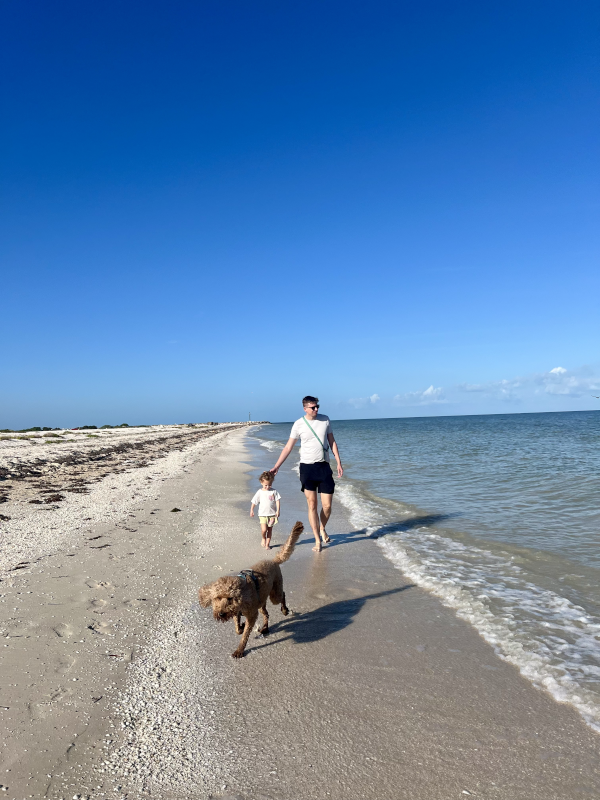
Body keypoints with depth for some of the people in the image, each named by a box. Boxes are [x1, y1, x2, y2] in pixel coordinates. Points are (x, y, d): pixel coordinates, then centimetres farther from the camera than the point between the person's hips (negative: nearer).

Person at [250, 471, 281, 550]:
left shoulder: (274, 492, 0)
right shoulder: (260, 492, -1)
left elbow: (278, 501, -1)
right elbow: (254, 501, 6)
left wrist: (278, 511, -9)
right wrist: (252, 510, 7)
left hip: (272, 514, 1)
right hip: (262, 514, -1)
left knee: (270, 530, 8)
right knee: (264, 529, -13)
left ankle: (267, 544, 21)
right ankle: (263, 538, 18)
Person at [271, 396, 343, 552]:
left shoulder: (325, 420, 5)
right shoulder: (298, 424, -2)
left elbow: (332, 442, 10)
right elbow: (288, 447, 1)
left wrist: (339, 462, 3)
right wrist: (276, 466, -4)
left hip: (324, 466, 2)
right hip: (307, 467, -2)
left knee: (327, 506, 1)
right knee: (312, 505, 0)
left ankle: (322, 528, 32)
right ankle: (317, 540, 12)